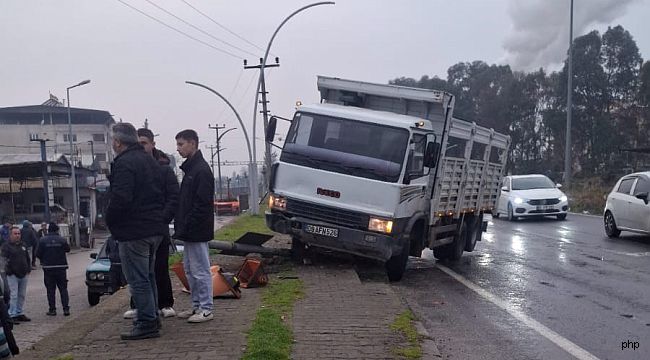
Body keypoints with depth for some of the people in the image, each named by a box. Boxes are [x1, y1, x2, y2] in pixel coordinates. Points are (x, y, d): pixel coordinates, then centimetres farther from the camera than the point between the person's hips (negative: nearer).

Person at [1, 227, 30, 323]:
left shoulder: (22, 245, 16)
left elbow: (27, 258, 24)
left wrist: (28, 268, 13)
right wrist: (9, 271, -19)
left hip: (23, 275, 7)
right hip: (13, 275, -6)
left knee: (22, 295, 10)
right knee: (14, 295, -8)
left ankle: (19, 313, 19)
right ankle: (12, 315, -4)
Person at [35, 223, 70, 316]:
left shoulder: (42, 240, -7)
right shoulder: (62, 240, -7)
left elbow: (37, 254, -4)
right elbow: (68, 249, 6)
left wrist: (43, 260, 14)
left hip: (48, 267, 0)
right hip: (61, 267, 0)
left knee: (50, 290, 6)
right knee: (63, 288, 7)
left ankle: (52, 309, 6)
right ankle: (66, 308, 3)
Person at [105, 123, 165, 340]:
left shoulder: (124, 163, -16)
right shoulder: (149, 161, 15)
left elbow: (120, 199, -24)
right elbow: (161, 195, 20)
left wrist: (110, 221, -8)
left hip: (133, 231, -10)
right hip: (155, 228, 10)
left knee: (138, 279, -4)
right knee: (147, 275, 20)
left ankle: (146, 323, -2)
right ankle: (152, 318, 28)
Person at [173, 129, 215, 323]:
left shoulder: (202, 170, -15)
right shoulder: (190, 169, 16)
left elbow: (202, 204, -21)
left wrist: (186, 227, -20)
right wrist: (180, 226, 13)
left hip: (197, 232, -10)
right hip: (189, 231, 10)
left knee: (200, 270, -3)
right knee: (190, 270, 15)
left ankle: (206, 309, 4)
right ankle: (197, 306, 23)